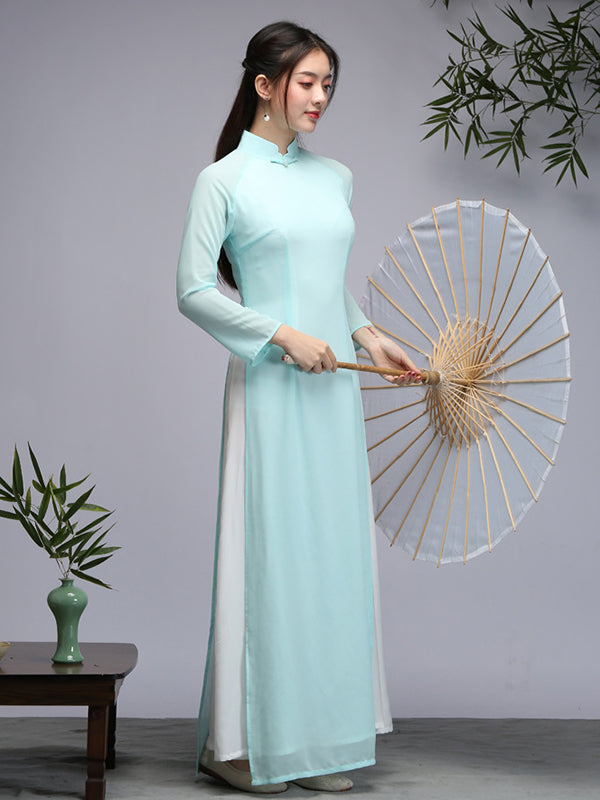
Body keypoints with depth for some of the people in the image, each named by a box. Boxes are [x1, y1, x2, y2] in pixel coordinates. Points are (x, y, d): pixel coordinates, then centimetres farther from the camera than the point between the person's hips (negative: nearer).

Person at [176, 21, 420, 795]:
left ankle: (321, 738, 17)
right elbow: (193, 290, -8)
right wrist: (284, 335, -13)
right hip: (268, 385, -6)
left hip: (334, 387, 6)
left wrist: (367, 334, 8)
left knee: (333, 551, 7)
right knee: (268, 551, -3)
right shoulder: (223, 180, -4)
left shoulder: (335, 177, 13)